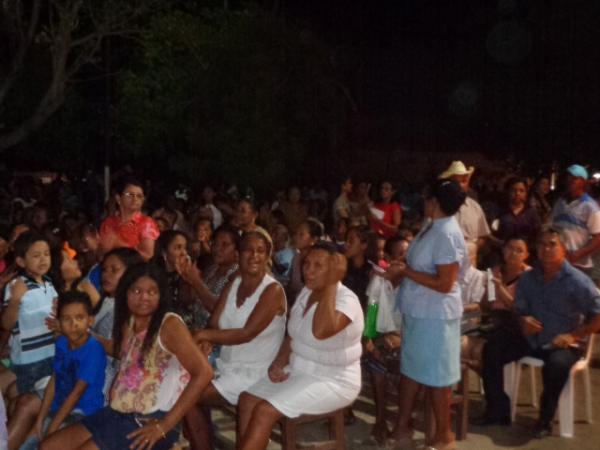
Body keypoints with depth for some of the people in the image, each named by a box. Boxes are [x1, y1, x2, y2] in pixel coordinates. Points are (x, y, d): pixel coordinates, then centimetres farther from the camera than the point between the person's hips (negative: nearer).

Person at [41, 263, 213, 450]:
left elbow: (203, 373, -22)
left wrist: (165, 425, -19)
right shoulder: (128, 323, 8)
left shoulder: (170, 324, -14)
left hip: (149, 421, -8)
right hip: (116, 413, 8)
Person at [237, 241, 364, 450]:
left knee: (265, 411, -19)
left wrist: (331, 284, -35)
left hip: (332, 382, -8)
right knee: (247, 400, -2)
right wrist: (278, 363, -2)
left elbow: (320, 331, -40)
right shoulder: (306, 292, 5)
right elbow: (293, 335, 14)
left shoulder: (346, 300, -21)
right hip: (299, 371, 8)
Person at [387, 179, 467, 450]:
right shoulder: (432, 226, 6)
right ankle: (402, 428, 31)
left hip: (435, 316, -9)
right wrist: (402, 269, 2)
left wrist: (405, 272, -21)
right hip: (417, 311, 9)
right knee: (410, 369, 17)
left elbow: (445, 283, -25)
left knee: (436, 376, 6)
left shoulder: (447, 234, -22)